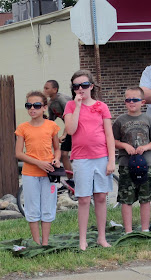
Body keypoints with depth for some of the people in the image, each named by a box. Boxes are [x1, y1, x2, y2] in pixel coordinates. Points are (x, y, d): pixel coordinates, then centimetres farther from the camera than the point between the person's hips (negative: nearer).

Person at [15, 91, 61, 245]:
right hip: (30, 174, 0)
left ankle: (45, 242, 14)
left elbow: (57, 148, 12)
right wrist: (38, 163, -15)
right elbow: (18, 153, -4)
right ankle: (37, 243, 12)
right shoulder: (23, 128, 0)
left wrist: (56, 160, -10)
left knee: (47, 209, 6)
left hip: (48, 172, 1)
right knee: (33, 209, 4)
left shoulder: (51, 125, 2)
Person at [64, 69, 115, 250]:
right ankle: (82, 240, 8)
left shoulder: (101, 107, 6)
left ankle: (102, 237, 16)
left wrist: (111, 159, -3)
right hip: (81, 159, -1)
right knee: (84, 199, 0)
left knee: (101, 197, 6)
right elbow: (70, 130, -12)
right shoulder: (71, 106, 4)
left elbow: (109, 135, 4)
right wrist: (78, 105, -11)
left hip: (102, 157, 1)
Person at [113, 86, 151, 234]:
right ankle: (128, 231, 5)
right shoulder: (120, 120, 3)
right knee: (126, 199, -2)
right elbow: (114, 141, 7)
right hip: (126, 165, -1)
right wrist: (125, 146, -10)